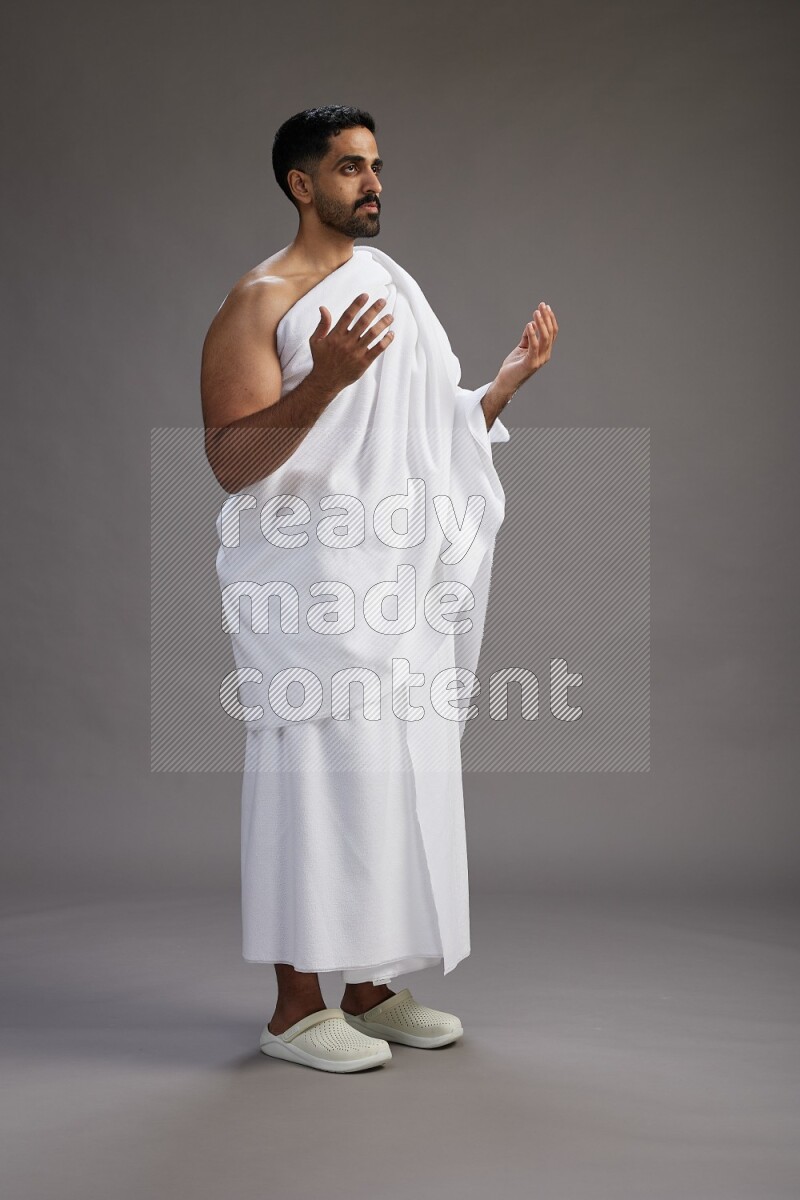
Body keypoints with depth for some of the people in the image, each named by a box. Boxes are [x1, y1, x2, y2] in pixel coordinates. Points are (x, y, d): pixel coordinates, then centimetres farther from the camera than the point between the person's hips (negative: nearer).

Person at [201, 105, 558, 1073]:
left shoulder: (391, 288, 18)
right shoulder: (260, 302, -6)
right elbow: (229, 462, -17)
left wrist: (510, 378, 14)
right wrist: (323, 381, -29)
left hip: (399, 586, 8)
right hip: (313, 583, -8)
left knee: (395, 774, 9)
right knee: (319, 774, -7)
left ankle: (367, 989, 20)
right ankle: (296, 1007, 4)